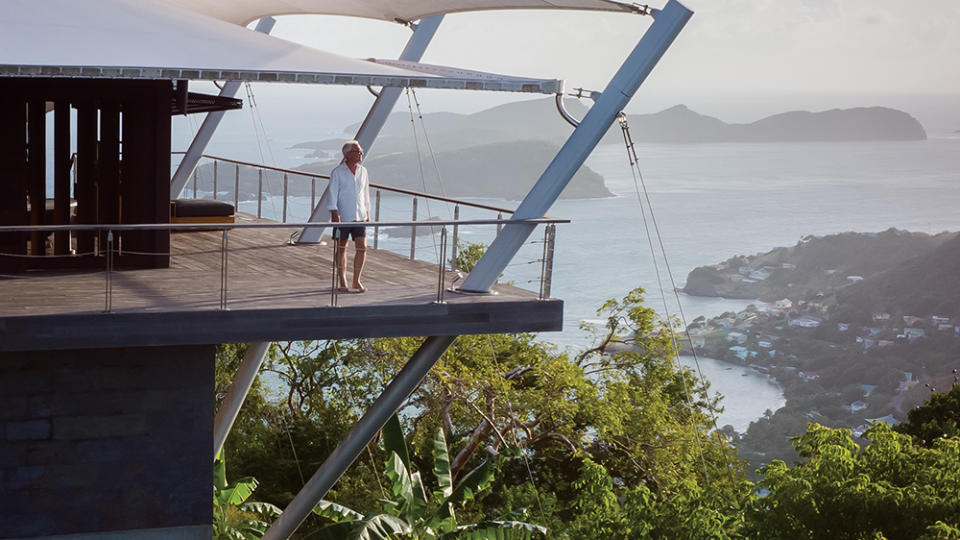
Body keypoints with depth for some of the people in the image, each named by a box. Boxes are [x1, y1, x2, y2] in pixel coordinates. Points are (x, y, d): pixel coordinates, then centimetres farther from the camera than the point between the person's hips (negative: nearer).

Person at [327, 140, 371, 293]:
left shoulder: (362, 171, 9)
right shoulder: (337, 172, -6)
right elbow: (333, 194, -9)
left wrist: (367, 213, 18)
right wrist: (334, 214, -17)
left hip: (359, 216, 4)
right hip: (342, 217, -4)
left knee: (362, 248, -3)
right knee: (342, 249, 4)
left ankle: (357, 281, 9)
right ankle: (342, 282, 13)